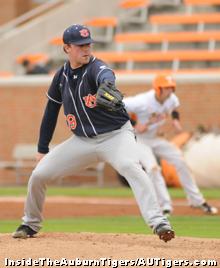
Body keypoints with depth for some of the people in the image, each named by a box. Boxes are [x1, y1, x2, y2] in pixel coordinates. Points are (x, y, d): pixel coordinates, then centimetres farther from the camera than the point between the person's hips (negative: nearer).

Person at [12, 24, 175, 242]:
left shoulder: (95, 68, -16)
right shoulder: (61, 76, 1)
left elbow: (106, 76, -43)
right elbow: (51, 112, 13)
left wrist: (107, 87, -69)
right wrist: (42, 149, 14)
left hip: (116, 135, -5)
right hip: (82, 141, 5)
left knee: (130, 166, -35)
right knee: (39, 174, 0)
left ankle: (158, 222, -39)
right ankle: (30, 224, 24)